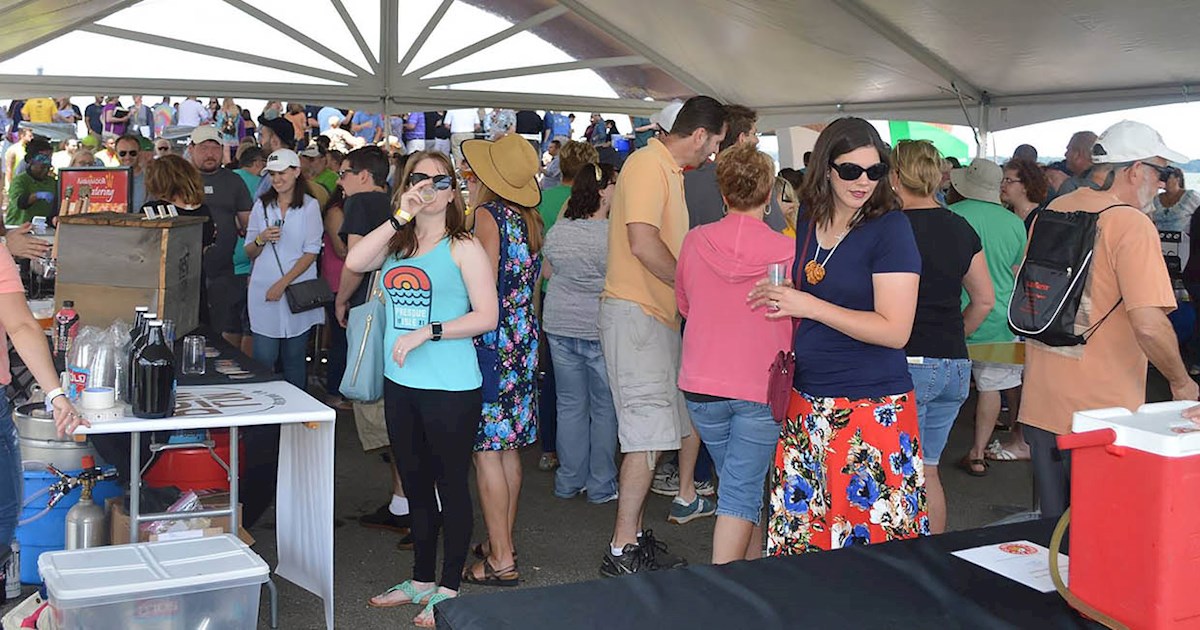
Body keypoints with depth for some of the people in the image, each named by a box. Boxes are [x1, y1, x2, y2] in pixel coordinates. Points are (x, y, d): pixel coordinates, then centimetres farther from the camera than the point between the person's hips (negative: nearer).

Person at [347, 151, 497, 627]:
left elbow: (486, 316, -11)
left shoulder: (462, 248, -6)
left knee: (450, 486, 4)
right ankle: (421, 580, 31)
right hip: (400, 383, 6)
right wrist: (400, 218, -13)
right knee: (415, 486, 17)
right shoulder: (396, 244, 9)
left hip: (451, 389, -6)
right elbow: (354, 263, -10)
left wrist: (427, 332, -18)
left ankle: (448, 590, 16)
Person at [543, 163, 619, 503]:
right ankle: (601, 485, 13)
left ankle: (569, 481, 21)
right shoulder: (613, 234, -17)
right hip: (600, 330, -5)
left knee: (569, 405, 14)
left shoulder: (556, 231, 2)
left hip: (560, 327, 5)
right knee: (604, 408, 7)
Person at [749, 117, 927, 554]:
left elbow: (895, 331, -16)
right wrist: (780, 303, 7)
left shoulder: (890, 228, -9)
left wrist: (809, 305, -16)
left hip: (872, 406, -6)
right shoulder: (808, 223, 9)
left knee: (870, 538, -2)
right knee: (799, 537, 7)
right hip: (807, 404, 6)